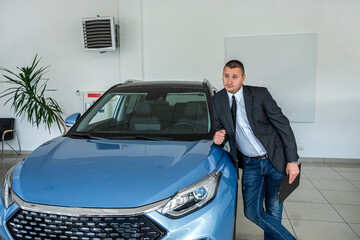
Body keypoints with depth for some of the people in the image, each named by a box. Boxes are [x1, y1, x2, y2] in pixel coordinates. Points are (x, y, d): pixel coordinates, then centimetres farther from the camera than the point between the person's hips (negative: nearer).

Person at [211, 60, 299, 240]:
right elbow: (219, 128, 9)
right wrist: (218, 137, -17)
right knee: (252, 212, -2)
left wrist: (292, 160, -11)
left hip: (275, 159, -2)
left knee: (273, 208, 11)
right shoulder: (217, 100, -1)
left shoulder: (260, 94, -11)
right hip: (250, 164, 3)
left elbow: (283, 125, -8)